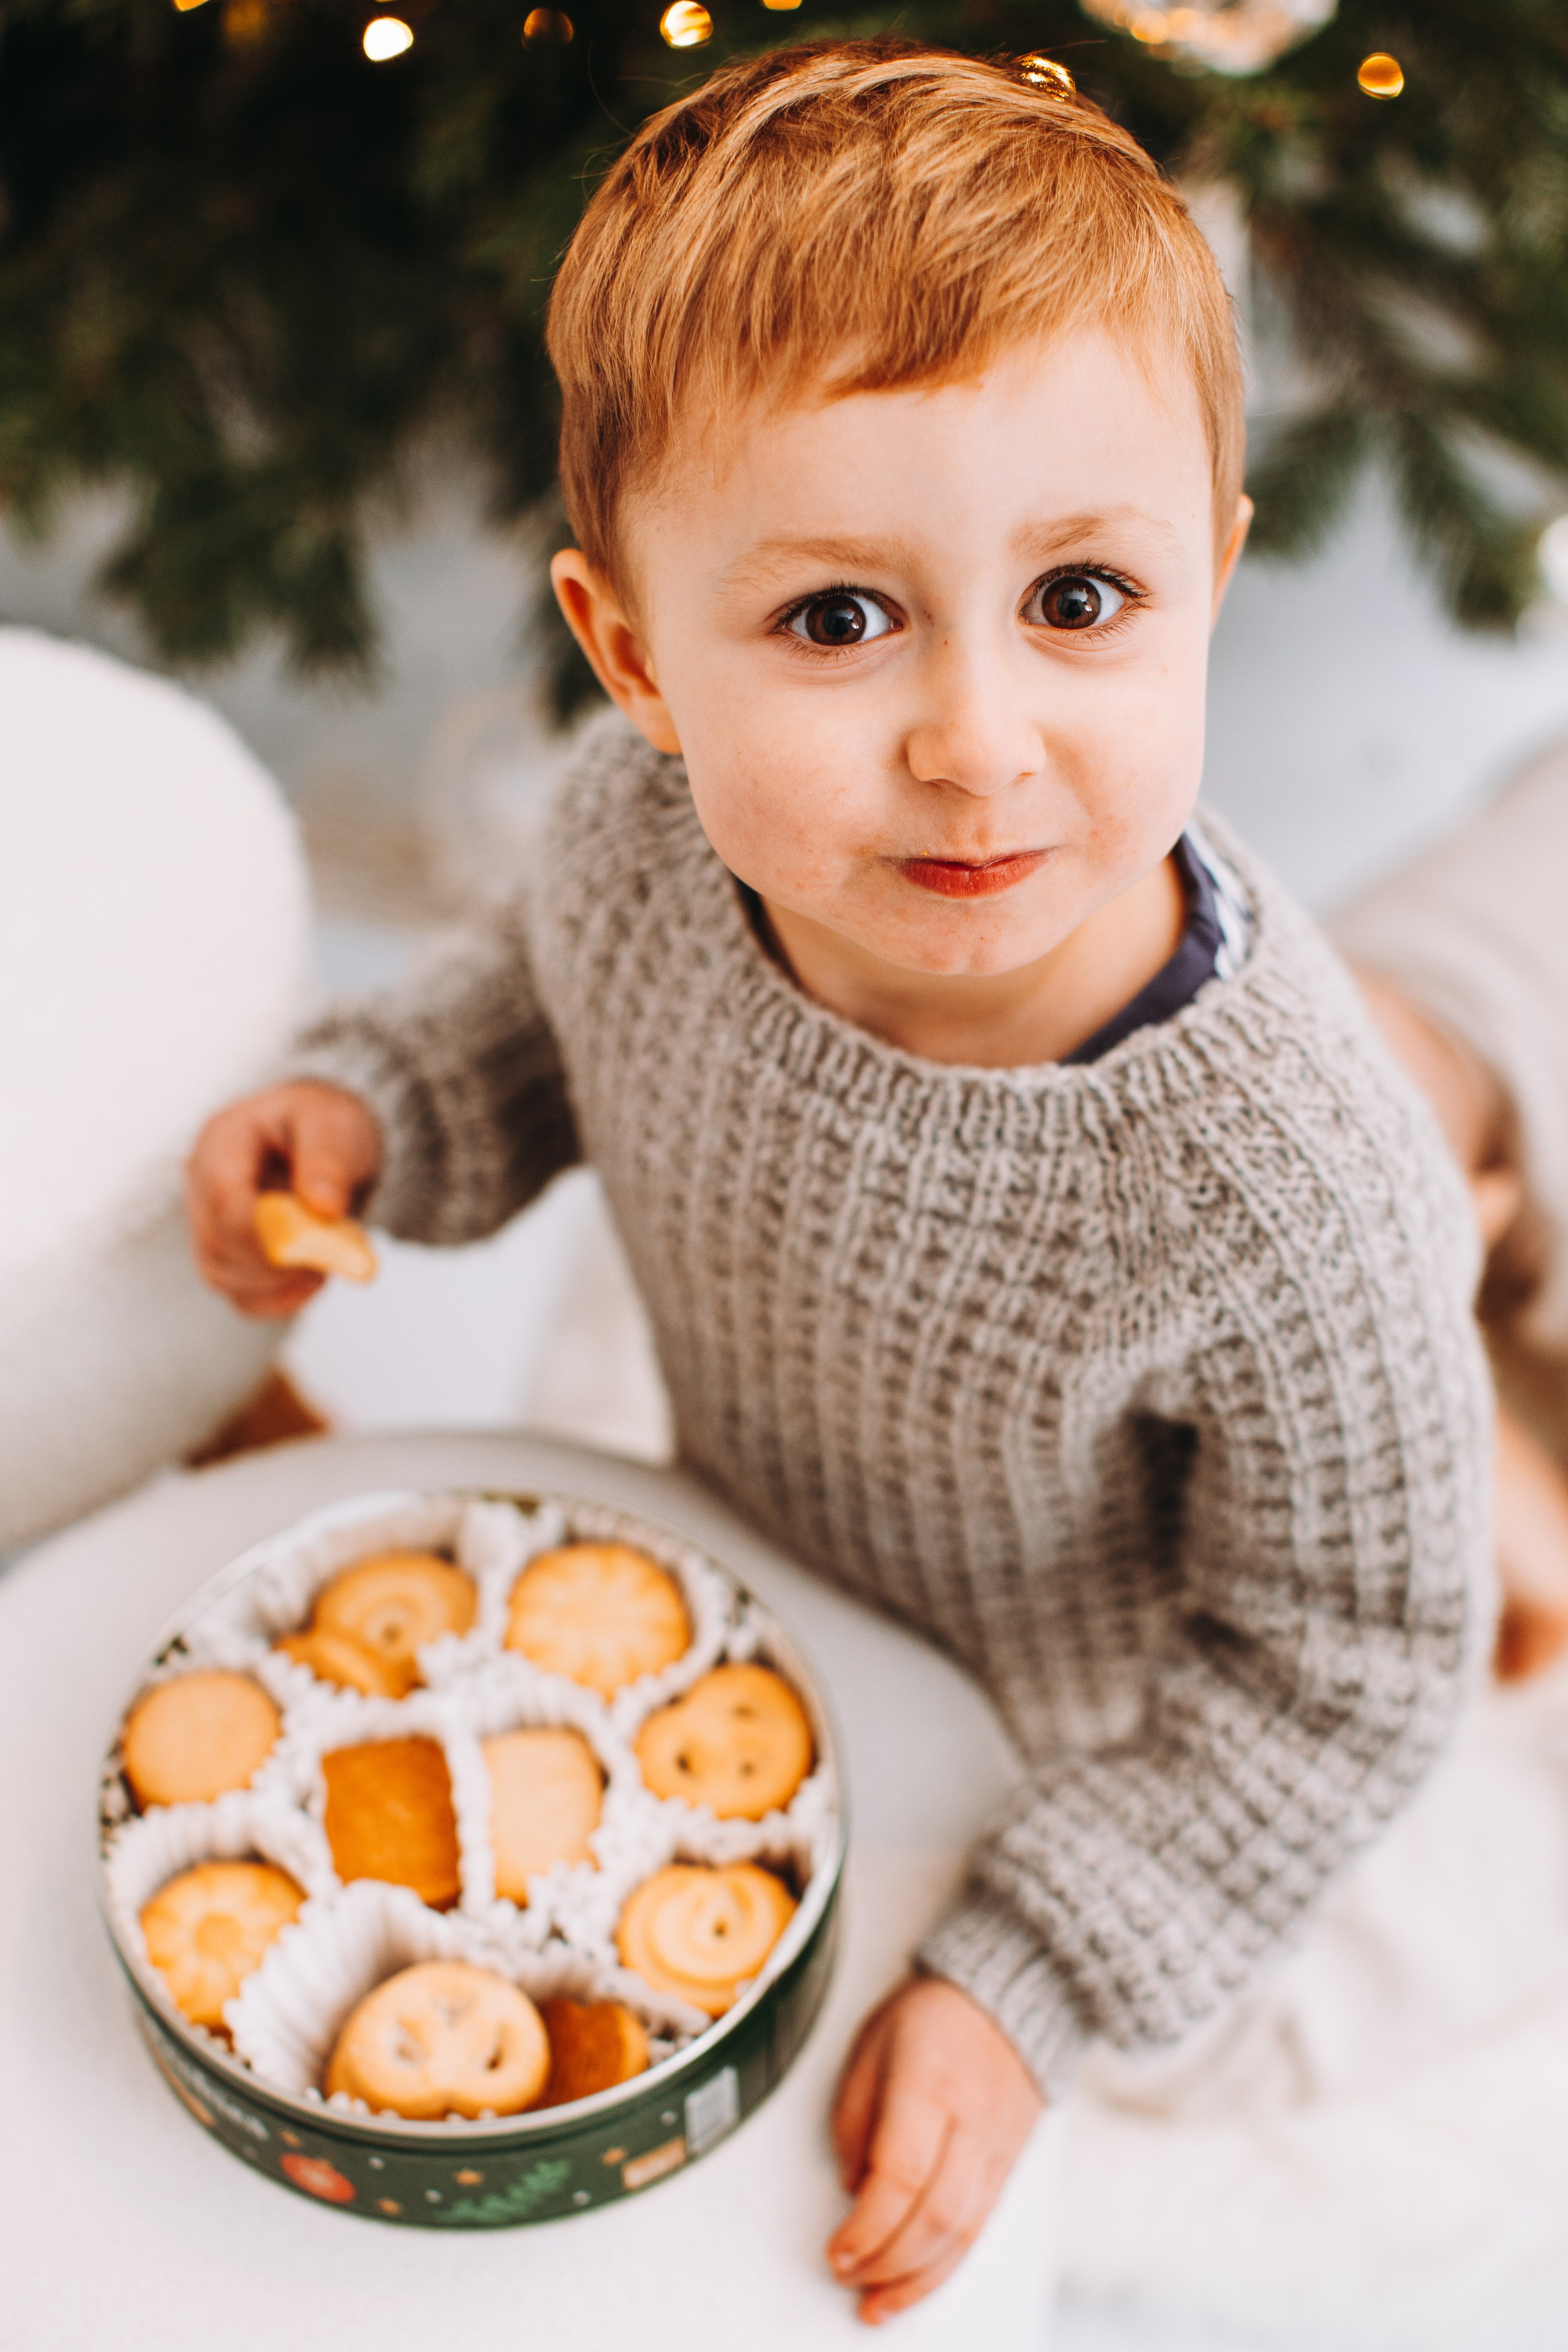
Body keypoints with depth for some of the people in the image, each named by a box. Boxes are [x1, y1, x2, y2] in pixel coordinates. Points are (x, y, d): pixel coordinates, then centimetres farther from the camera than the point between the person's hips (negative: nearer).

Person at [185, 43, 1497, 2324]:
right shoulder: (647, 816, -29)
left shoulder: (1293, 1193, -42)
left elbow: (1334, 1669, -24)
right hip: (748, 1583, 4)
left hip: (1066, 1733, -3)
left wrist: (1034, 1980, -23)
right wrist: (368, 1107, -19)